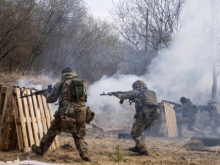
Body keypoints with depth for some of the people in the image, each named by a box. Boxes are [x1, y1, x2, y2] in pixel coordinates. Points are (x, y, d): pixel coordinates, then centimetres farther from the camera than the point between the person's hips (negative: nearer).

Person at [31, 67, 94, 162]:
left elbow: (51, 99, 9)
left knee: (52, 130, 17)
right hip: (81, 114, 3)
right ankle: (84, 154, -6)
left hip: (66, 114, -3)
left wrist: (46, 94, 32)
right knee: (79, 136, 17)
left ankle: (41, 149, 29)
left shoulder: (61, 84, 4)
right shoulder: (81, 83, 16)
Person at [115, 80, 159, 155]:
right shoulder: (151, 92, 23)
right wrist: (134, 99, 38)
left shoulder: (136, 92, 5)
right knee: (138, 131, 26)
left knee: (135, 134, 6)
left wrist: (117, 94, 35)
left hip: (143, 116, -7)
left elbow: (123, 96, 14)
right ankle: (138, 147, 29)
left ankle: (143, 151, 0)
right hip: (152, 116, 7)